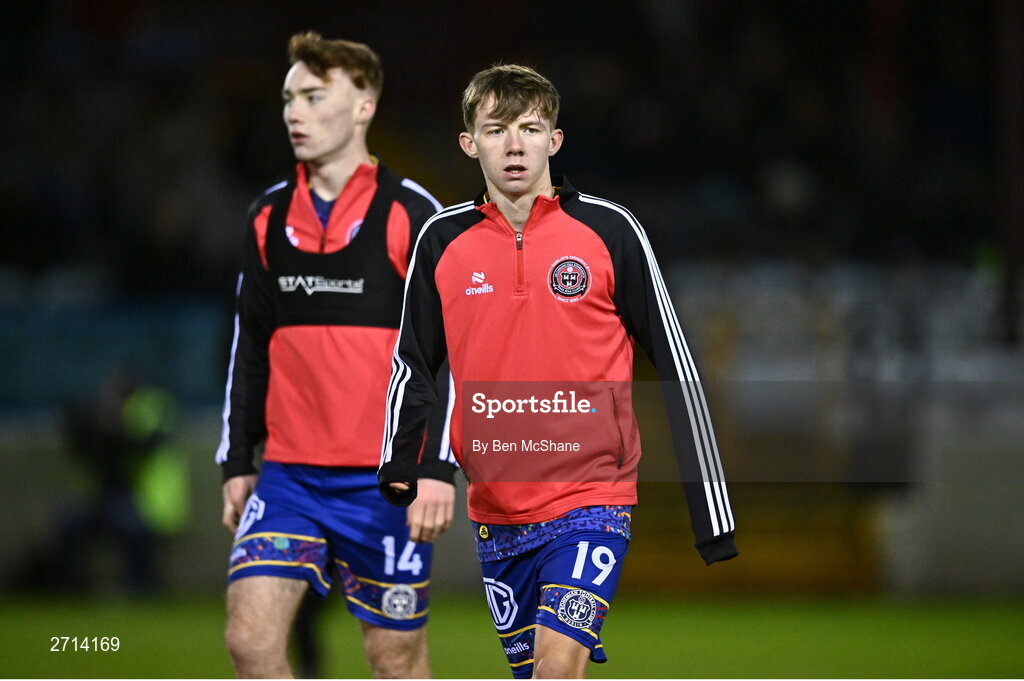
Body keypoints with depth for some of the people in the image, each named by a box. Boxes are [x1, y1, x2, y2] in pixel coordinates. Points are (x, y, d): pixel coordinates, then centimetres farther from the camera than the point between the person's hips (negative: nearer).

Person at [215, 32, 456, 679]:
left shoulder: (412, 214, -5)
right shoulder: (268, 218, 11)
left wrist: (437, 467, -14)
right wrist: (237, 462, 14)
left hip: (385, 480, -4)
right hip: (289, 475, 4)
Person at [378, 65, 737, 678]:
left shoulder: (609, 230, -3)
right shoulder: (442, 241, 5)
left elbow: (675, 363, 0)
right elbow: (413, 367, 13)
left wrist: (712, 514, -2)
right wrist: (397, 470, -4)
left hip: (591, 496, -4)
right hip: (495, 508, 4)